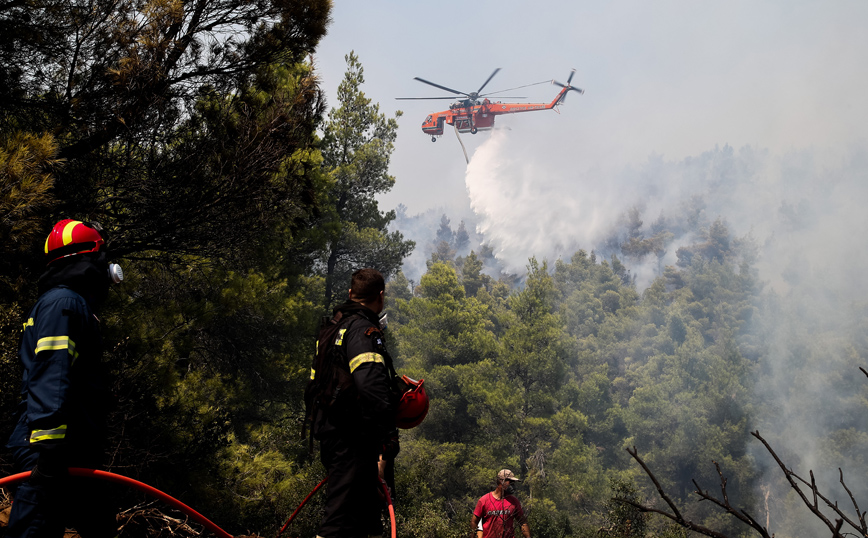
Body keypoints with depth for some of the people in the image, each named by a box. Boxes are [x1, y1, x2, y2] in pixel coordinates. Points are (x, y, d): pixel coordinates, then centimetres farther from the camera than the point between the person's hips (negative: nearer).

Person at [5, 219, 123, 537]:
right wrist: (49, 448, -29)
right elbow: (50, 377, -21)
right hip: (49, 454, -11)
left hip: (69, 457, 11)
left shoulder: (73, 303, 25)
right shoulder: (63, 302, -8)